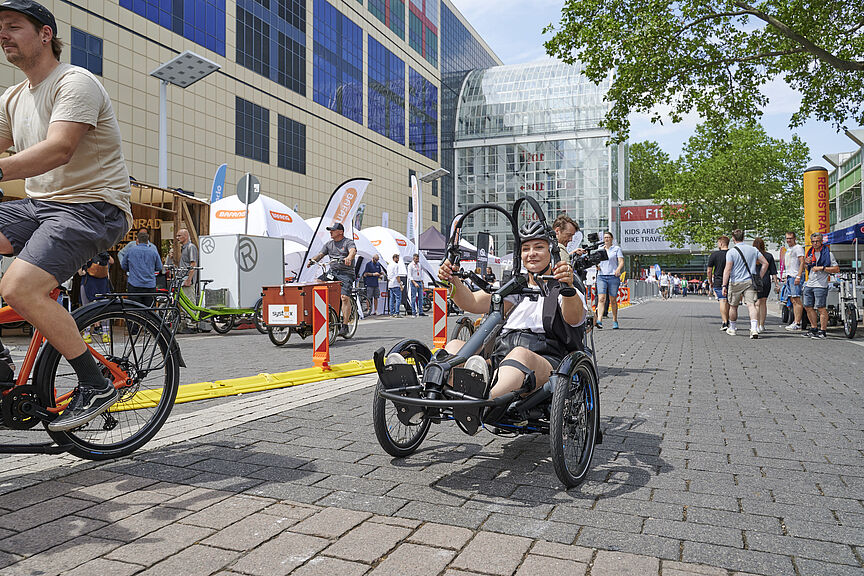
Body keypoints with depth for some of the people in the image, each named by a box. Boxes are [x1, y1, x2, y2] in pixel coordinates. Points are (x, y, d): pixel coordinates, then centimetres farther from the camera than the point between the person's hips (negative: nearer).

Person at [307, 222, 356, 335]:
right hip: (332, 272, 6)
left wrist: (349, 258, -42)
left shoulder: (348, 242, 0)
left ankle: (345, 326, -16)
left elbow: (353, 251, -20)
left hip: (346, 274, -6)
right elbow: (321, 254, 10)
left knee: (345, 297, -19)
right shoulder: (329, 244, 18)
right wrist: (312, 260, -10)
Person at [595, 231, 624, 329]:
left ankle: (615, 321, 16)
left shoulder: (617, 248, 7)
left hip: (613, 276, -2)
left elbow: (621, 261, -2)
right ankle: (599, 320, -23)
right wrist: (597, 266, 1)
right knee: (601, 298, -13)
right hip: (601, 276, 2)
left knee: (613, 300, 3)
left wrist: (618, 269, -22)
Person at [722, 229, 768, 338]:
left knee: (733, 306, 14)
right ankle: (754, 329, -23)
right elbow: (765, 263, 6)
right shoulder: (753, 250, 5)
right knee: (751, 305, -6)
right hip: (750, 282, 3)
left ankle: (732, 328, 28)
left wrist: (724, 285, -13)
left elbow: (727, 270, -14)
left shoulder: (731, 252, -8)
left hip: (736, 282, -2)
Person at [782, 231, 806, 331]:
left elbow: (802, 262, -15)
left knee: (797, 300, -12)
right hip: (789, 277, 9)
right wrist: (785, 276, 24)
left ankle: (797, 324, -14)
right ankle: (795, 321, 11)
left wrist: (798, 277, -22)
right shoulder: (788, 249, 22)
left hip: (796, 276, -9)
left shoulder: (798, 248, -6)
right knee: (793, 300, 8)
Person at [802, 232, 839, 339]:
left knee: (821, 308, -7)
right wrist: (806, 263, 5)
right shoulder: (810, 252, 15)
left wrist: (822, 268, -17)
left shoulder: (827, 253, -5)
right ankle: (814, 328, 23)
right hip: (809, 284, 7)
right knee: (808, 307, 11)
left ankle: (822, 331, -3)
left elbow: (837, 269, -9)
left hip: (820, 285, -7)